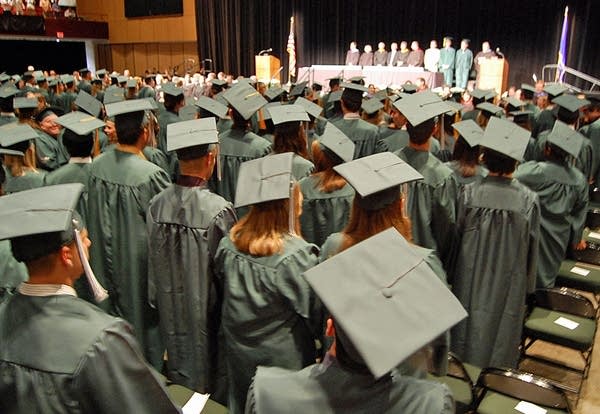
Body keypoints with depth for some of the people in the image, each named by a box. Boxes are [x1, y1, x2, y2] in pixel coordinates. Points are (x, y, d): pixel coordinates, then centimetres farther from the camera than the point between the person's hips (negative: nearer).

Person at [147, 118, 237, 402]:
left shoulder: (157, 204, -11)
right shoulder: (219, 209, -26)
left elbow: (154, 262, 2)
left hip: (171, 312, 5)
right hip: (206, 312, -4)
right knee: (211, 380, 18)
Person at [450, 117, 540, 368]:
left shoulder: (469, 193, -18)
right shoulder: (529, 200, -18)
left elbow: (456, 235, -7)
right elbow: (532, 247, -7)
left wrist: (452, 272, 9)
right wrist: (528, 284, 9)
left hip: (472, 277, 0)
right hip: (510, 280, 0)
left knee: (470, 322, 19)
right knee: (503, 325, 19)